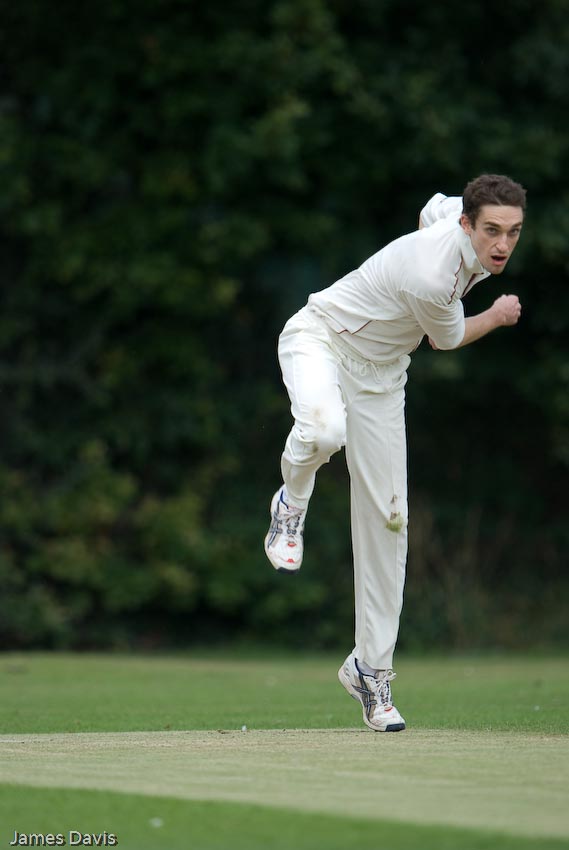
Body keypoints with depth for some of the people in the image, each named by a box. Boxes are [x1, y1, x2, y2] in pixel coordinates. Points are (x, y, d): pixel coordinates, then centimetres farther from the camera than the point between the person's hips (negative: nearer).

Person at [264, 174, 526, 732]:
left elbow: (431, 209, 14)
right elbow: (447, 339, -12)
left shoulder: (457, 211, -12)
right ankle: (292, 505, -7)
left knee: (386, 518, 1)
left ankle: (370, 668, 8)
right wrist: (499, 316, 5)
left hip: (379, 373, 7)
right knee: (324, 428, -43)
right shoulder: (430, 278, -34)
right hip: (320, 339, -7)